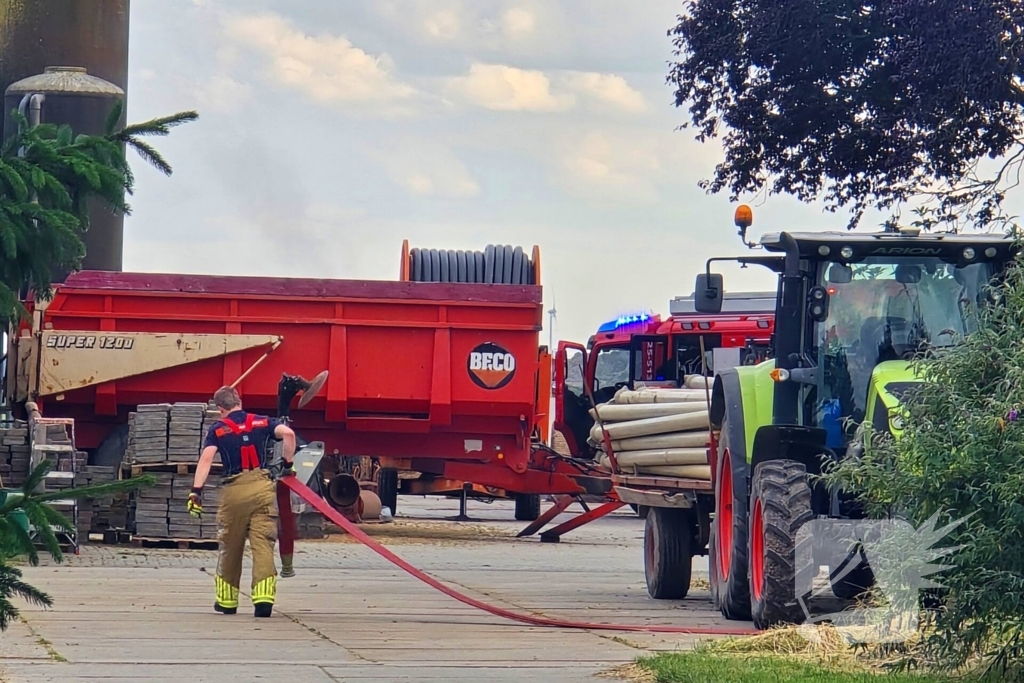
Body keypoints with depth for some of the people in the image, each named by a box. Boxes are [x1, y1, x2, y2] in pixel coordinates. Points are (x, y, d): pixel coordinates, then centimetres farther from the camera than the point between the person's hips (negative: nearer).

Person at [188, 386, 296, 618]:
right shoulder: (262, 422, 11)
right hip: (263, 487, 0)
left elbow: (206, 458, -7)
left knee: (230, 546, 14)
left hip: (234, 491, 0)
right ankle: (264, 597, -18)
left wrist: (196, 490, -13)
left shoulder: (217, 429, 6)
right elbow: (288, 433, -5)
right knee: (263, 544, -3)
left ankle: (227, 600, 26)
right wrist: (288, 464, 8)